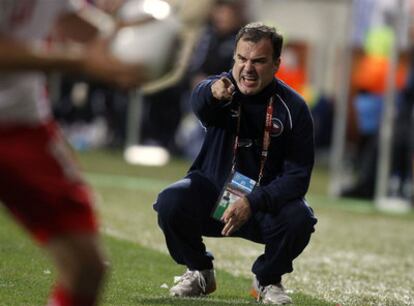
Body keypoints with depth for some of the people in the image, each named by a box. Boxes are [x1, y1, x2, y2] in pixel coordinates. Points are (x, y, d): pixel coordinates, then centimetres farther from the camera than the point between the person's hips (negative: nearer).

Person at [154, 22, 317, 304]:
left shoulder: (294, 108, -10)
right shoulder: (225, 89, -10)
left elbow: (298, 174, -15)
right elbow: (200, 103, -36)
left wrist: (252, 203, -30)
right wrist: (212, 92, -63)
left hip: (265, 202, 0)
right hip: (212, 194, 1)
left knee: (299, 218, -31)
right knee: (170, 202, -28)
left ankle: (268, 279, 2)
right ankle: (199, 272, 2)